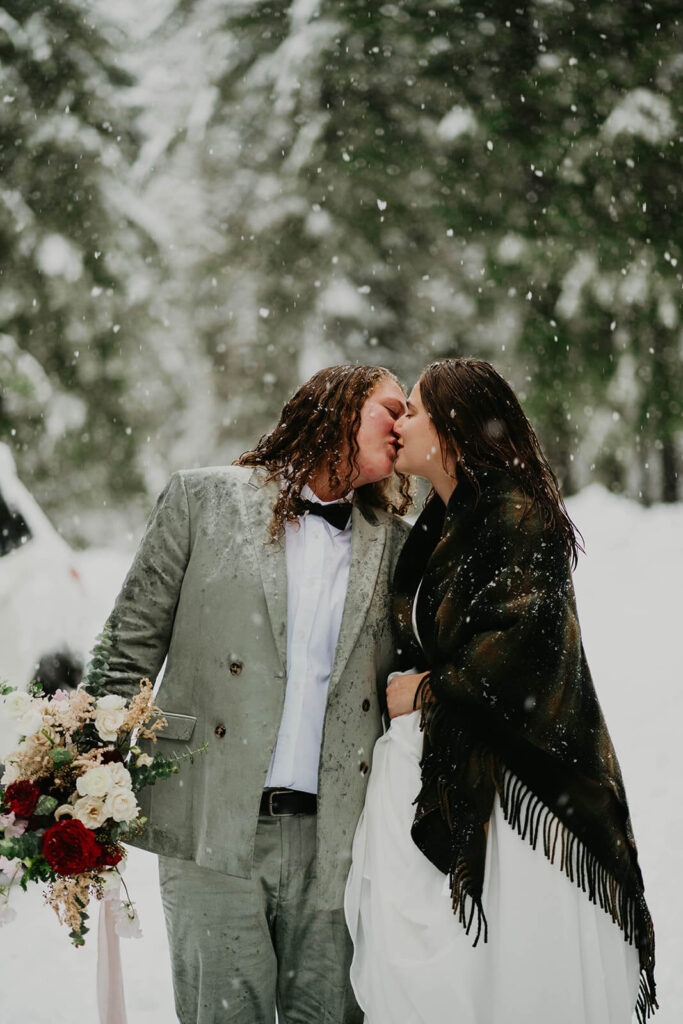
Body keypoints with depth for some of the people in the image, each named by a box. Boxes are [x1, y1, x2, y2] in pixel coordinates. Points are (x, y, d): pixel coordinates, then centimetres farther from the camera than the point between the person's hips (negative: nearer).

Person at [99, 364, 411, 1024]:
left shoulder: (393, 543, 14)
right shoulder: (205, 498, 6)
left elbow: (396, 686, 16)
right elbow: (132, 643, 6)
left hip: (334, 837, 3)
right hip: (213, 827, -2)